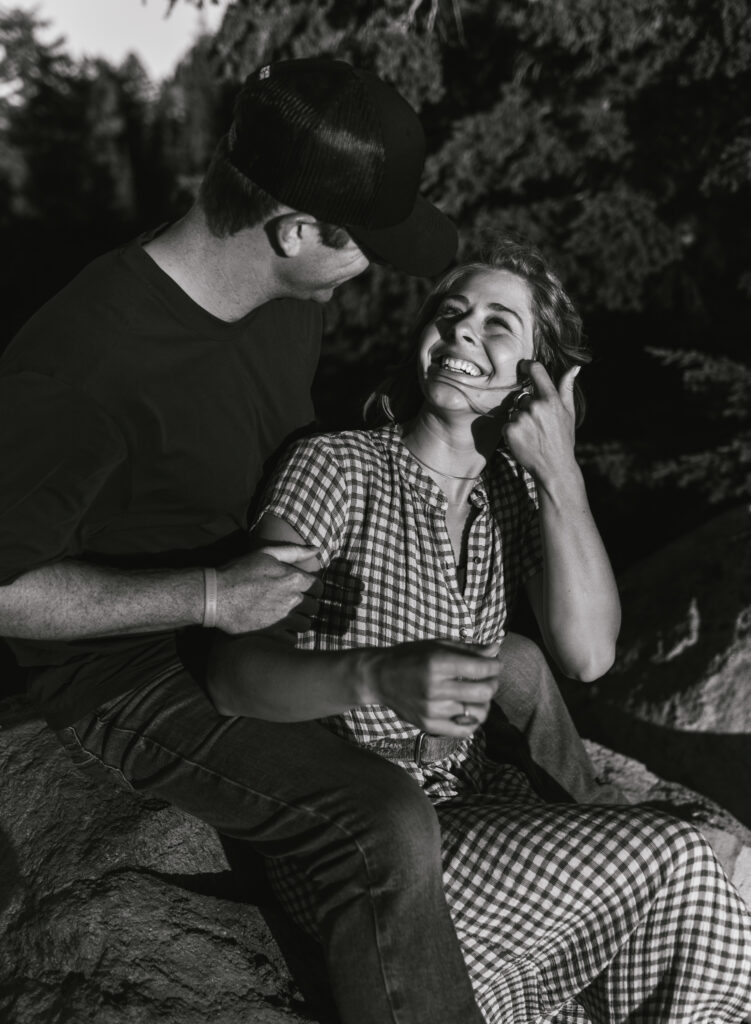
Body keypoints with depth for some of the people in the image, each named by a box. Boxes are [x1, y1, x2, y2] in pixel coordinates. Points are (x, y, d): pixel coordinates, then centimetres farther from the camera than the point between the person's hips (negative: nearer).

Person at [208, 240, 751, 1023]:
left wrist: (560, 471, -12)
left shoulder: (513, 491, 7)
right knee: (667, 859, -18)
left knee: (684, 895, -20)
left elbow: (587, 653, -8)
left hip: (468, 798, 5)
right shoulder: (340, 468, -10)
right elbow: (233, 676, -21)